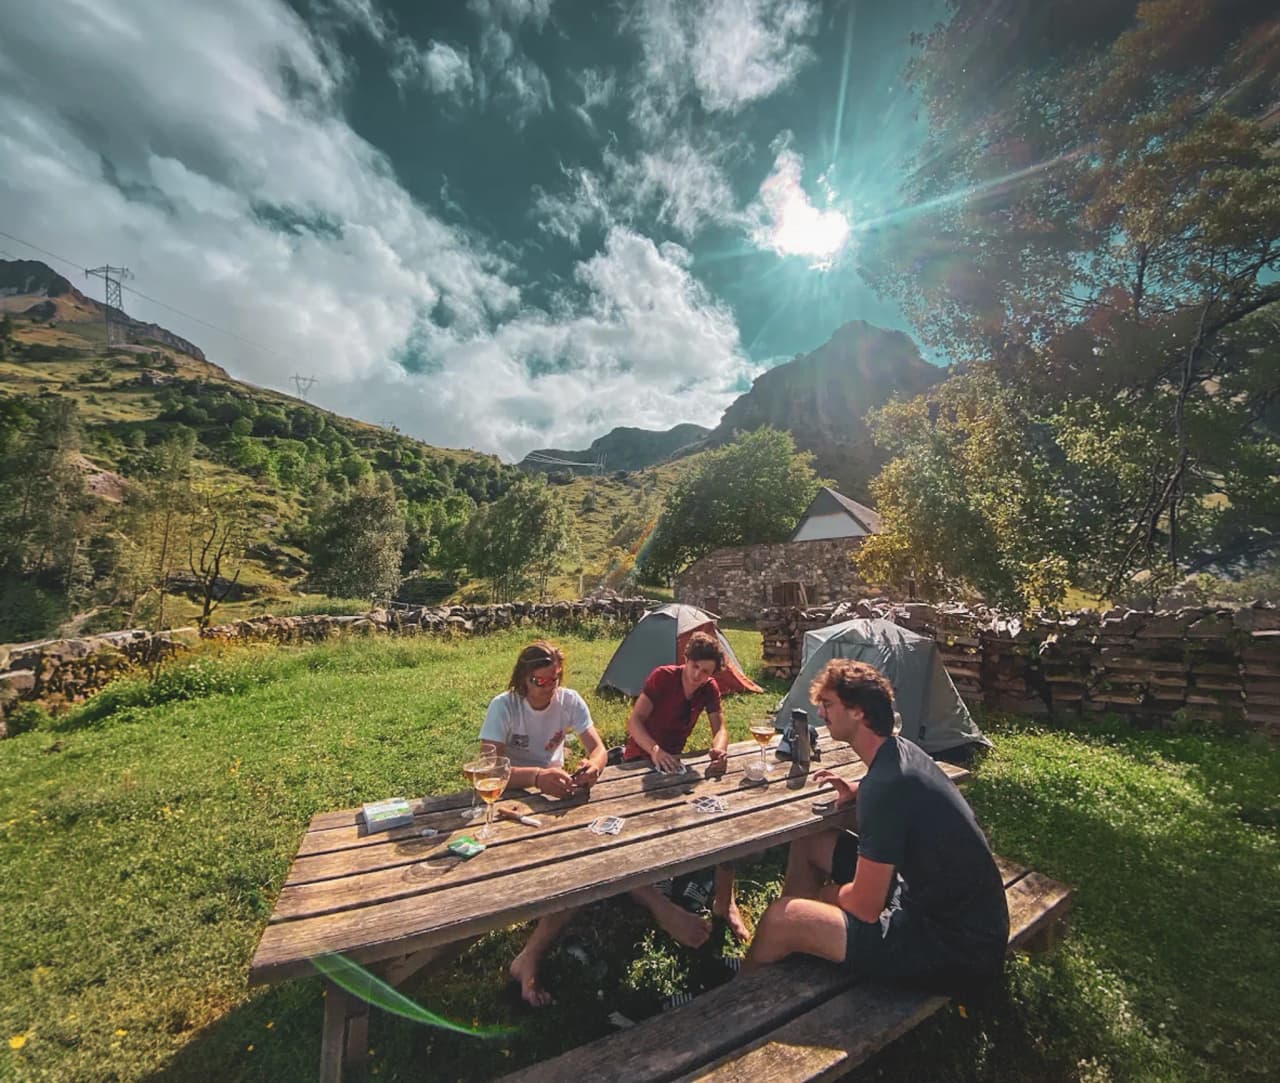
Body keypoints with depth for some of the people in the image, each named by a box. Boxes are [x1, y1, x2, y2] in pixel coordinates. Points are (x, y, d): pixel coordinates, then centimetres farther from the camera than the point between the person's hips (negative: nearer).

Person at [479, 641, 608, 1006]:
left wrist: (593, 765, -36)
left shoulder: (570, 701, -10)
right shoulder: (504, 706, -20)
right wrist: (537, 777, -47)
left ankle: (530, 957, -13)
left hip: (558, 790, 4)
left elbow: (598, 747, -10)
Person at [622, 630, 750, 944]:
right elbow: (635, 721, -25)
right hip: (640, 758, -4)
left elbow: (720, 728, -7)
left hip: (673, 760, 5)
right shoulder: (662, 677, -21)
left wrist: (719, 749, -32)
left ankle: (725, 902, -11)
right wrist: (655, 750, -44)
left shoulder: (709, 689, -4)